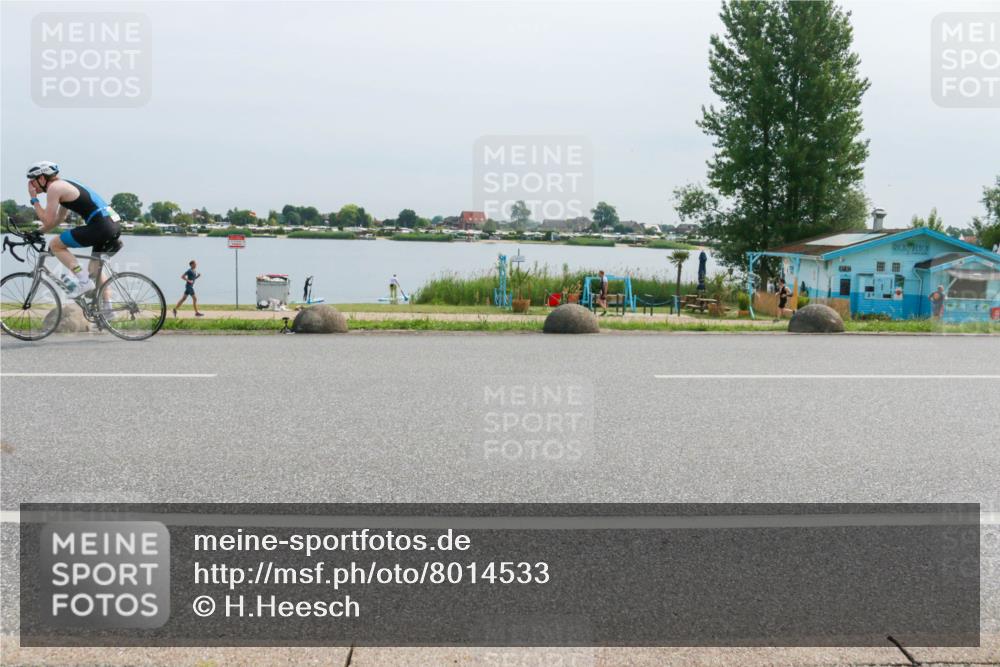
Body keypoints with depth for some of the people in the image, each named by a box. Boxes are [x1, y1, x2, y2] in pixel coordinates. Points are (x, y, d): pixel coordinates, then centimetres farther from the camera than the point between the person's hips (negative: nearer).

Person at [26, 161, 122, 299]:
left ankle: (84, 282, -4)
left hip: (100, 226, -9)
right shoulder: (64, 185, 25)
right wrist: (37, 232, 35)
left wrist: (34, 199, 5)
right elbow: (61, 218, 35)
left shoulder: (54, 188, -4)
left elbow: (48, 221, -5)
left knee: (55, 245, 1)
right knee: (95, 270, 22)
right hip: (113, 224, 10)